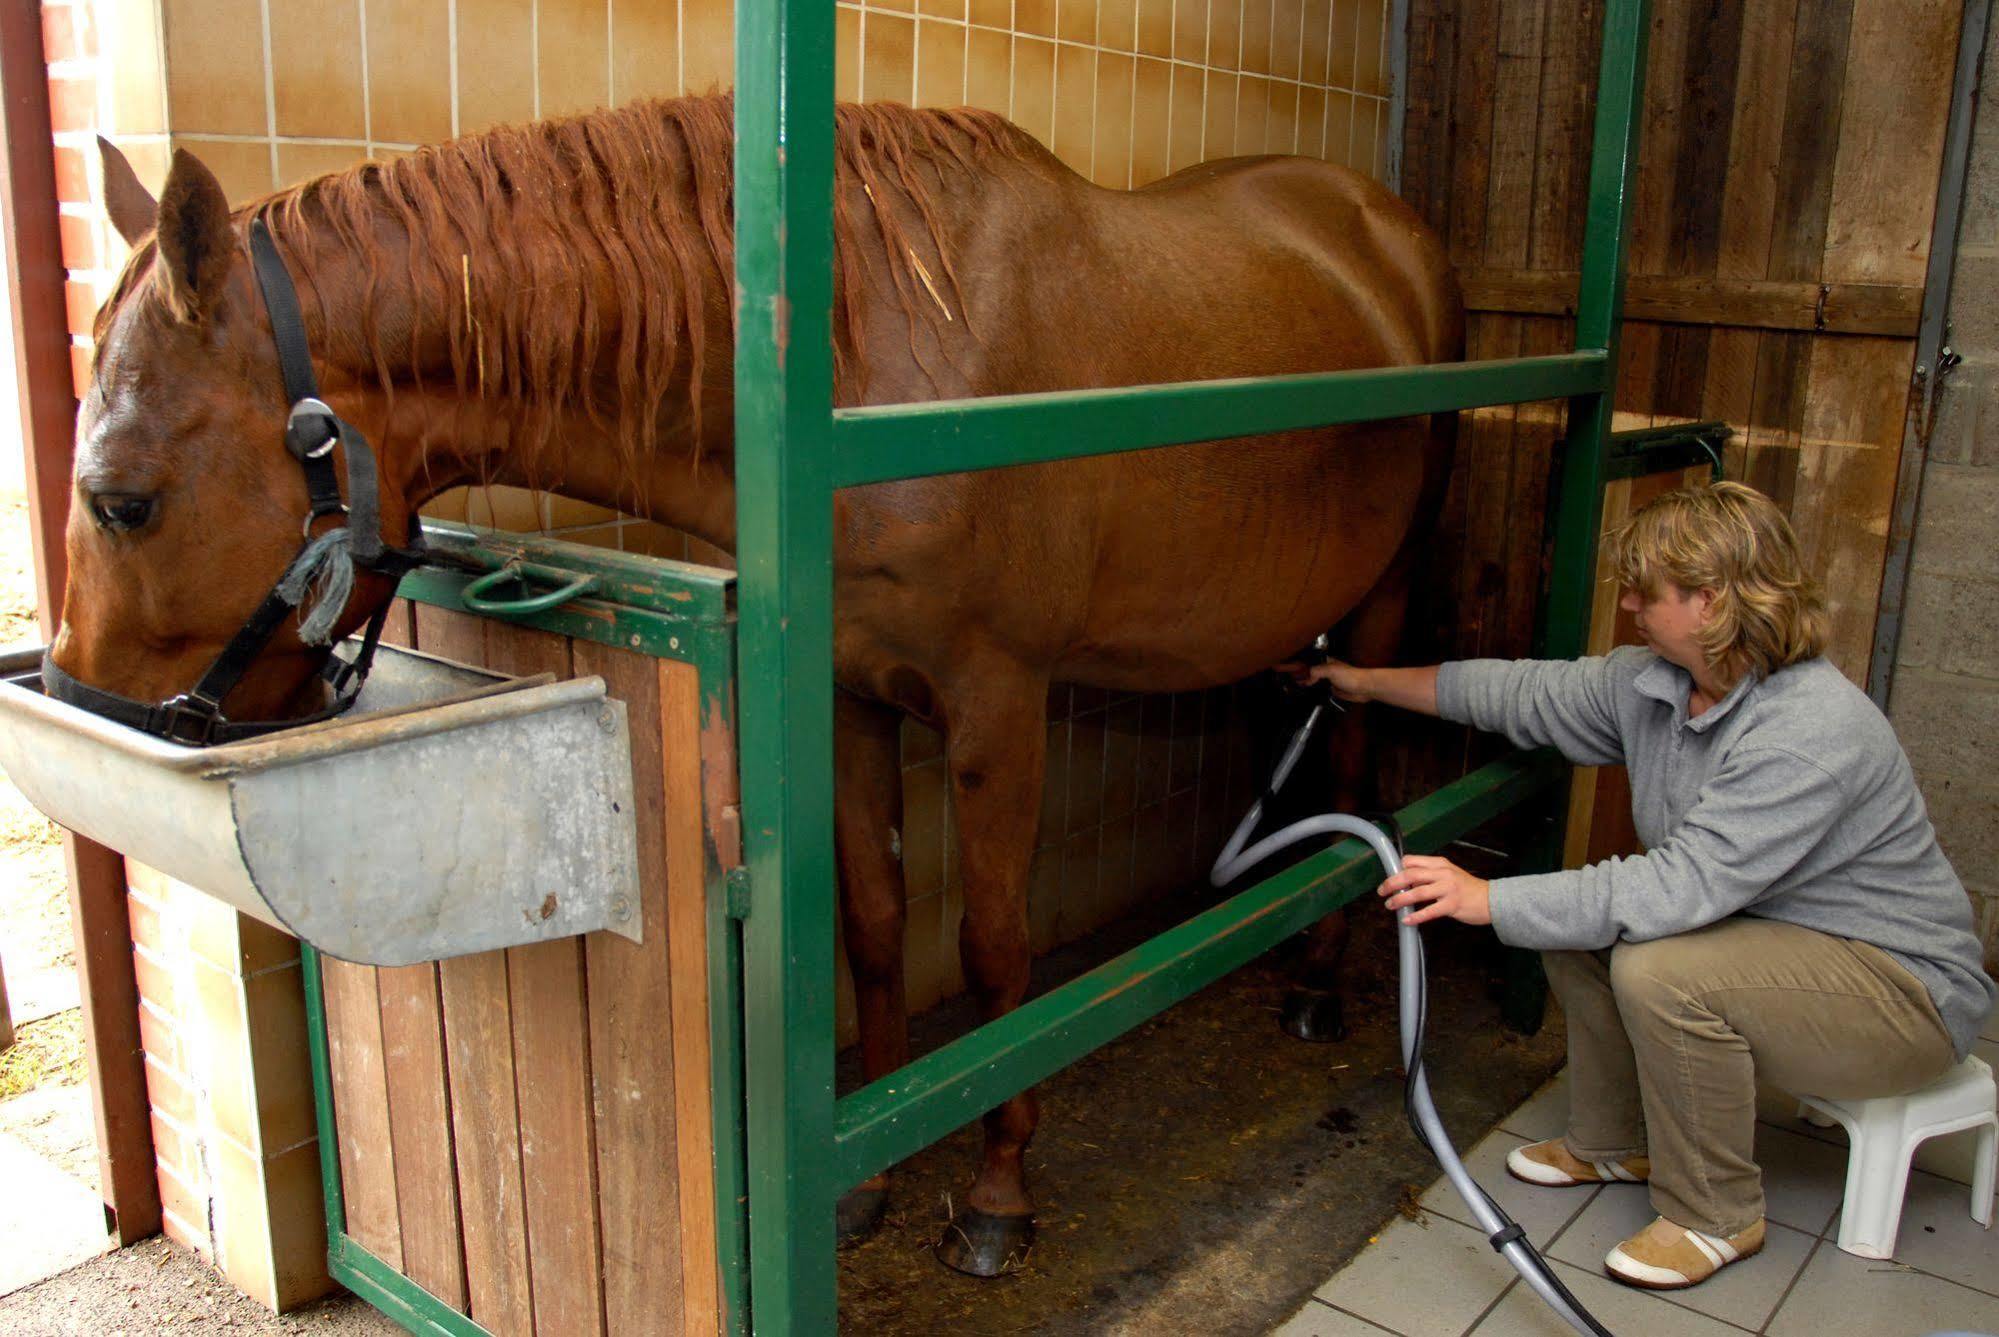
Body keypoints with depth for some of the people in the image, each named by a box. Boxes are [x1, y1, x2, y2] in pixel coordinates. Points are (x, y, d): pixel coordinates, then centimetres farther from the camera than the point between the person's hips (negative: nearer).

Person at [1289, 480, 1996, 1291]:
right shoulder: (1651, 683, -6)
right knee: (1579, 916, -2)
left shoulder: (1814, 732, -32)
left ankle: (1715, 1217, -5)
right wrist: (1370, 684, 11)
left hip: (1904, 987, -9)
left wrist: (1491, 900, -36)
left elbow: (1683, 884, -37)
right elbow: (1528, 693, 7)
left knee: (1659, 972, -29)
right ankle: (1615, 1142, 19)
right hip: (1769, 935, 9)